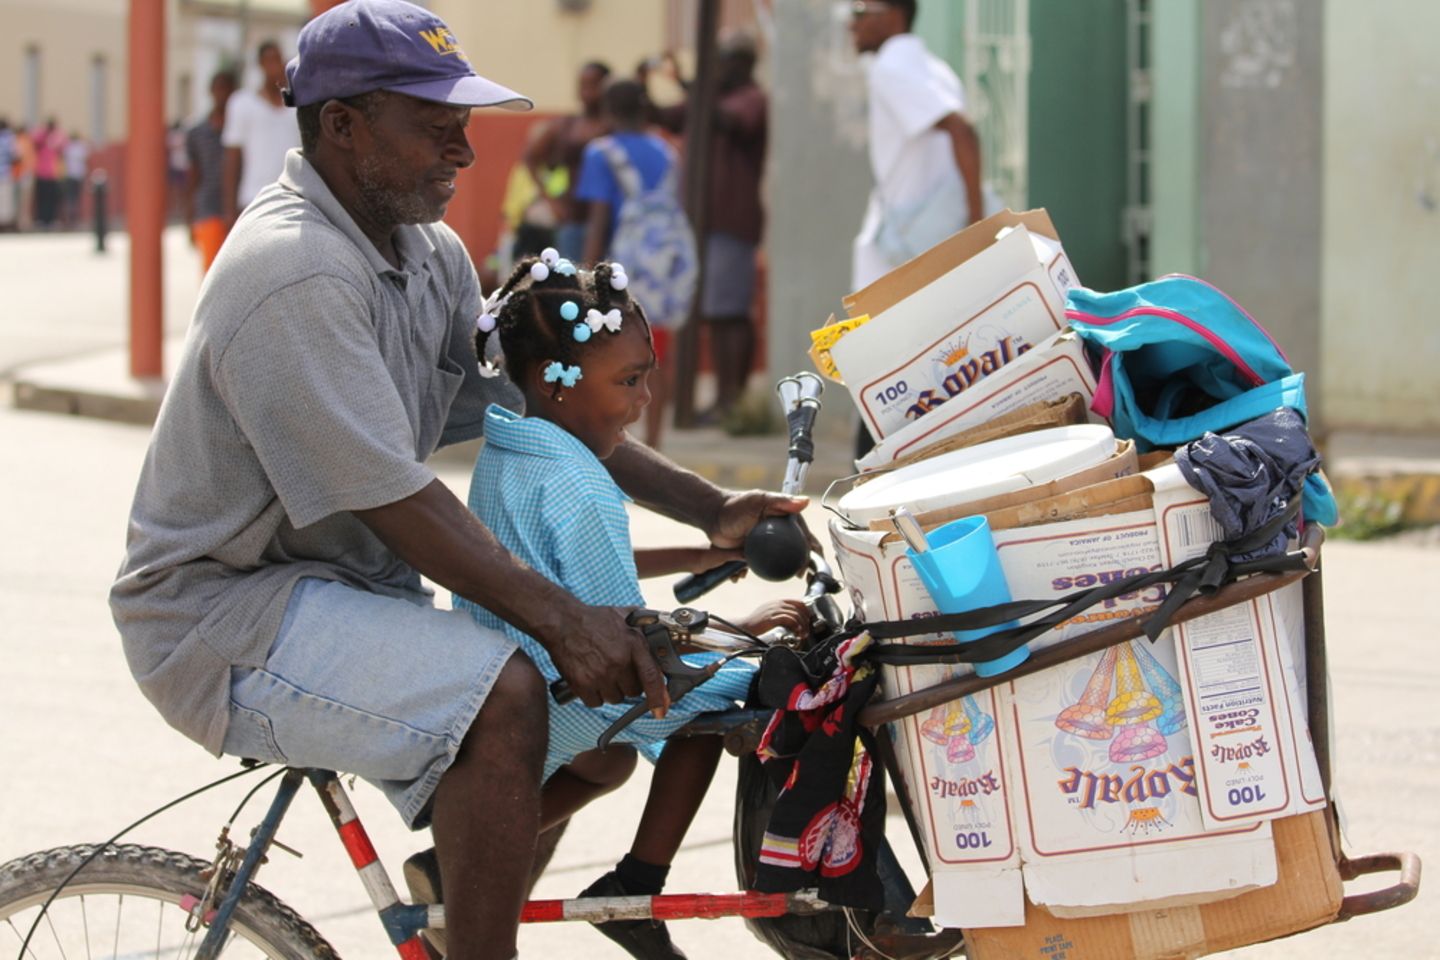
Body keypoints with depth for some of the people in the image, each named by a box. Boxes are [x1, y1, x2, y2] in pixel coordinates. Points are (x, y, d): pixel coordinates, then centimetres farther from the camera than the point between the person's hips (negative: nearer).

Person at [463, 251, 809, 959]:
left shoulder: (503, 455, 8)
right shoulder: (579, 489, -23)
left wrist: (696, 558, 21)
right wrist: (746, 630, -9)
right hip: (556, 705, -10)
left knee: (611, 763, 34)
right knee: (713, 695, 2)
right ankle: (635, 892, 4)